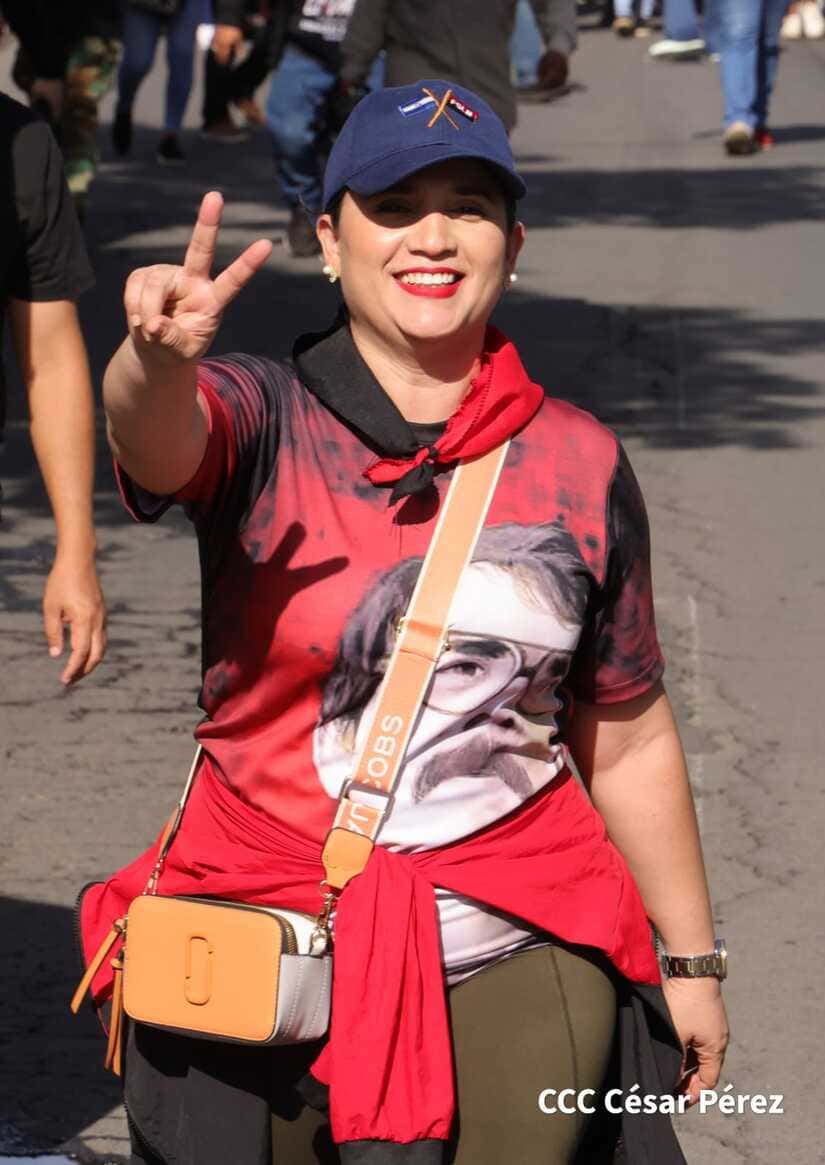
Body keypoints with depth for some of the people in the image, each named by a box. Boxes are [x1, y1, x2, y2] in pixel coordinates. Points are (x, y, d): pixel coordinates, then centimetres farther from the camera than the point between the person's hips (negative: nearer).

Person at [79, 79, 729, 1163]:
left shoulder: (580, 463, 3)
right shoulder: (264, 421, -4)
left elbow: (629, 741, 11)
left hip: (521, 971, 2)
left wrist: (691, 958, 15)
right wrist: (159, 357, -52)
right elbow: (156, 436, -29)